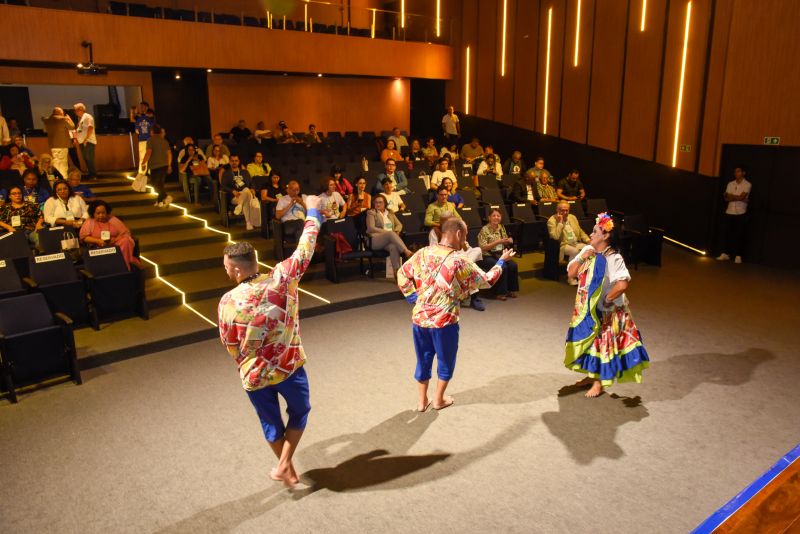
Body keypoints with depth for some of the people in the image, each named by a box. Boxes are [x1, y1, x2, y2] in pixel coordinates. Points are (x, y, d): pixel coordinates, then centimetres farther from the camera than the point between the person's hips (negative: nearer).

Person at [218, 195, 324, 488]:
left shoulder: (227, 302, -18)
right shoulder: (280, 278, -19)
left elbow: (230, 345, -5)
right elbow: (304, 249, -7)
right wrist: (313, 212, 6)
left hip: (254, 375, 0)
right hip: (289, 366, 0)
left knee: (271, 422, 22)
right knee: (299, 412, 25)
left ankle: (288, 470, 39)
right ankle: (283, 465, 18)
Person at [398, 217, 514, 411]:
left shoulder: (422, 253, -2)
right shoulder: (459, 261, -16)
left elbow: (402, 275, 8)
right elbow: (487, 281, -5)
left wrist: (413, 298, 11)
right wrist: (502, 261, 9)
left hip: (419, 318, 5)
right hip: (444, 321, -4)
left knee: (423, 361, 19)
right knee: (446, 361, 19)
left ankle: (422, 401, 30)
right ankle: (439, 399, 32)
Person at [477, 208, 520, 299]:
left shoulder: (501, 228, 8)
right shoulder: (484, 230, -11)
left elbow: (505, 244, 16)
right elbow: (483, 248, -18)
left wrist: (509, 241, -8)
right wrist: (498, 242, -24)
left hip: (500, 255, 6)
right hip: (487, 257, -6)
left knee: (513, 265, -19)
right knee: (502, 267, -29)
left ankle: (510, 290, -4)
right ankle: (499, 293, -16)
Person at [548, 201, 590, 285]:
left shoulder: (573, 217, 16)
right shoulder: (552, 221, -6)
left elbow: (581, 232, 22)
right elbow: (555, 237, -19)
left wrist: (588, 240, 4)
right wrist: (560, 222, -16)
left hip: (577, 243, 6)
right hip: (563, 245, -6)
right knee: (574, 251, -35)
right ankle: (571, 278, -25)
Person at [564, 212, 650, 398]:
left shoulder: (613, 258, -22)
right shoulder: (587, 250, 0)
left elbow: (623, 284, -33)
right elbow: (570, 274, 0)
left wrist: (606, 299, -22)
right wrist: (581, 258, -14)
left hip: (605, 311, -7)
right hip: (586, 308, 7)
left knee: (602, 344, 5)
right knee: (588, 341, 18)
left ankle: (599, 383, 20)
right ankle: (591, 375, 36)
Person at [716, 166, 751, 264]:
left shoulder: (747, 184, -3)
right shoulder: (730, 184, 8)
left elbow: (741, 197, -14)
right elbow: (726, 198, 0)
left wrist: (730, 196, -4)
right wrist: (737, 198, -14)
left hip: (741, 213, -3)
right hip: (729, 212, 4)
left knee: (739, 235, -2)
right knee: (728, 234, 5)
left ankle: (738, 256, 1)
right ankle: (725, 254, 12)